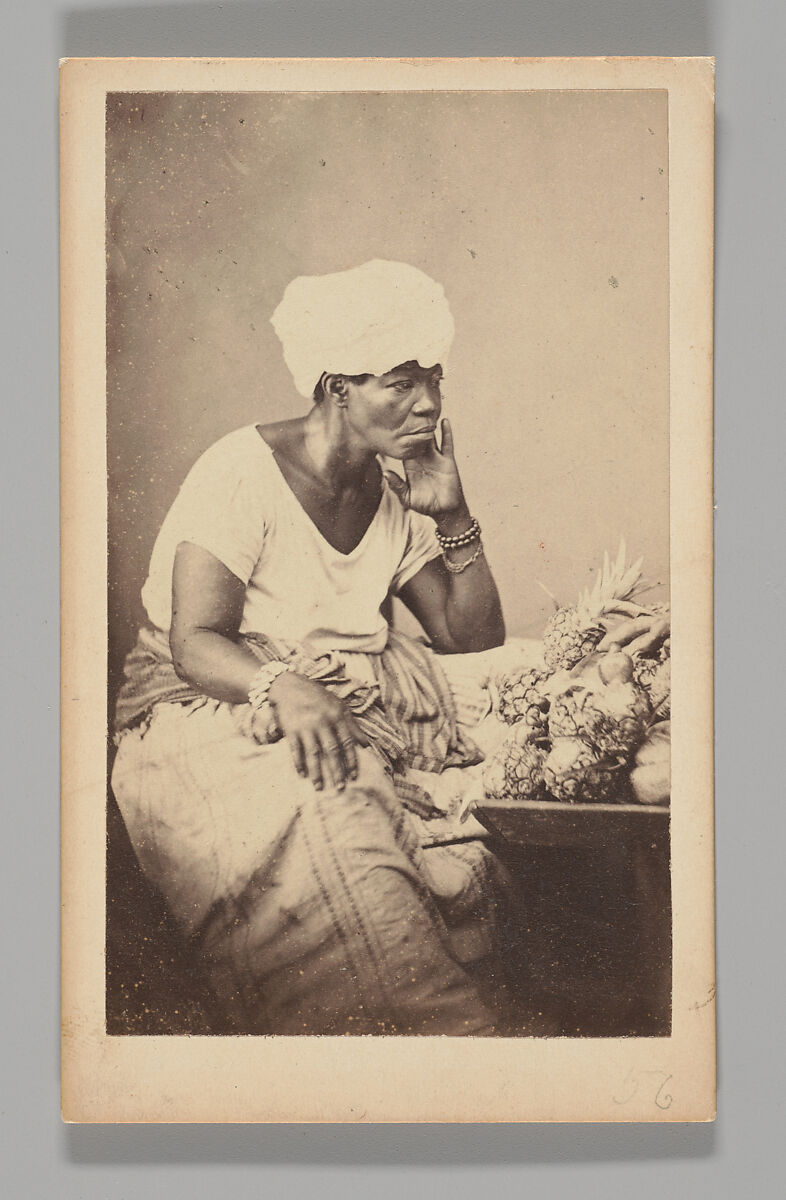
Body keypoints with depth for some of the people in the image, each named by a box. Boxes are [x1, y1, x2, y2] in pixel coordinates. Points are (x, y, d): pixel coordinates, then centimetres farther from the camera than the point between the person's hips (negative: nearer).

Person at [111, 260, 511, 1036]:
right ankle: (429, 1024, -25)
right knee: (324, 821, -37)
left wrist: (453, 518, -4)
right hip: (213, 707, -6)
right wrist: (286, 690, -40)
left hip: (357, 702, 6)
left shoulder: (395, 497, 9)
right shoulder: (242, 472, -11)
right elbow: (195, 645, -20)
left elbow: (475, 643, 8)